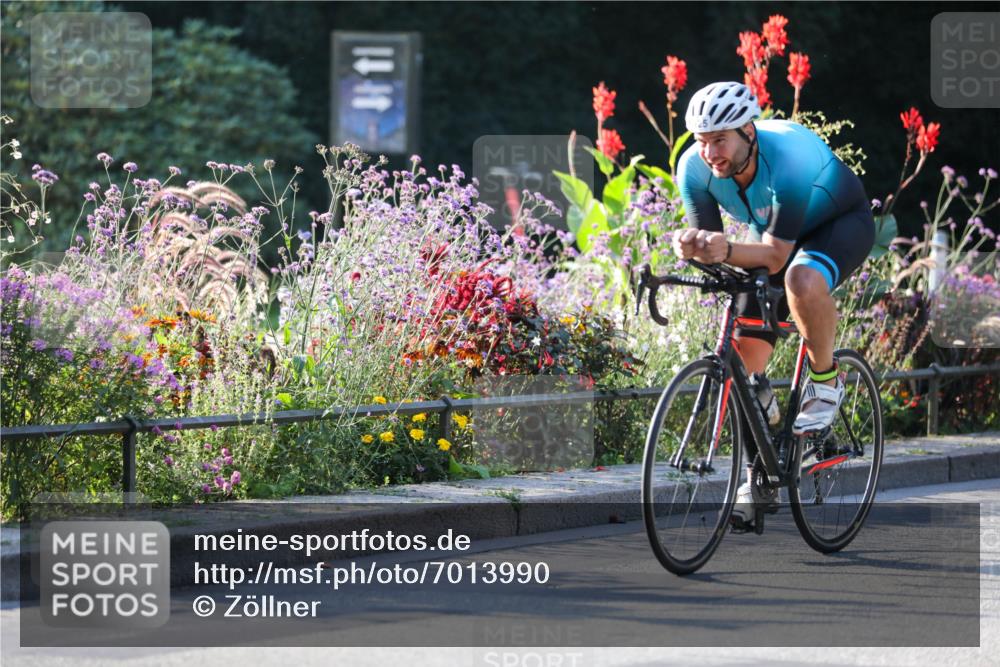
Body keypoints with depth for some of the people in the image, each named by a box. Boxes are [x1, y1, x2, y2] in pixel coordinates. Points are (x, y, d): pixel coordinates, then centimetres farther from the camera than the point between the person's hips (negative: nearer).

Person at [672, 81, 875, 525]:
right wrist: (692, 247, -43)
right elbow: (705, 240, -19)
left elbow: (776, 254, -38)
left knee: (802, 280, -40)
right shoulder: (695, 167, -23)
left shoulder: (791, 159, -39)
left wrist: (727, 251, -56)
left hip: (842, 222, -6)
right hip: (774, 236, 6)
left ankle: (825, 381, -14)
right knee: (746, 354, -6)